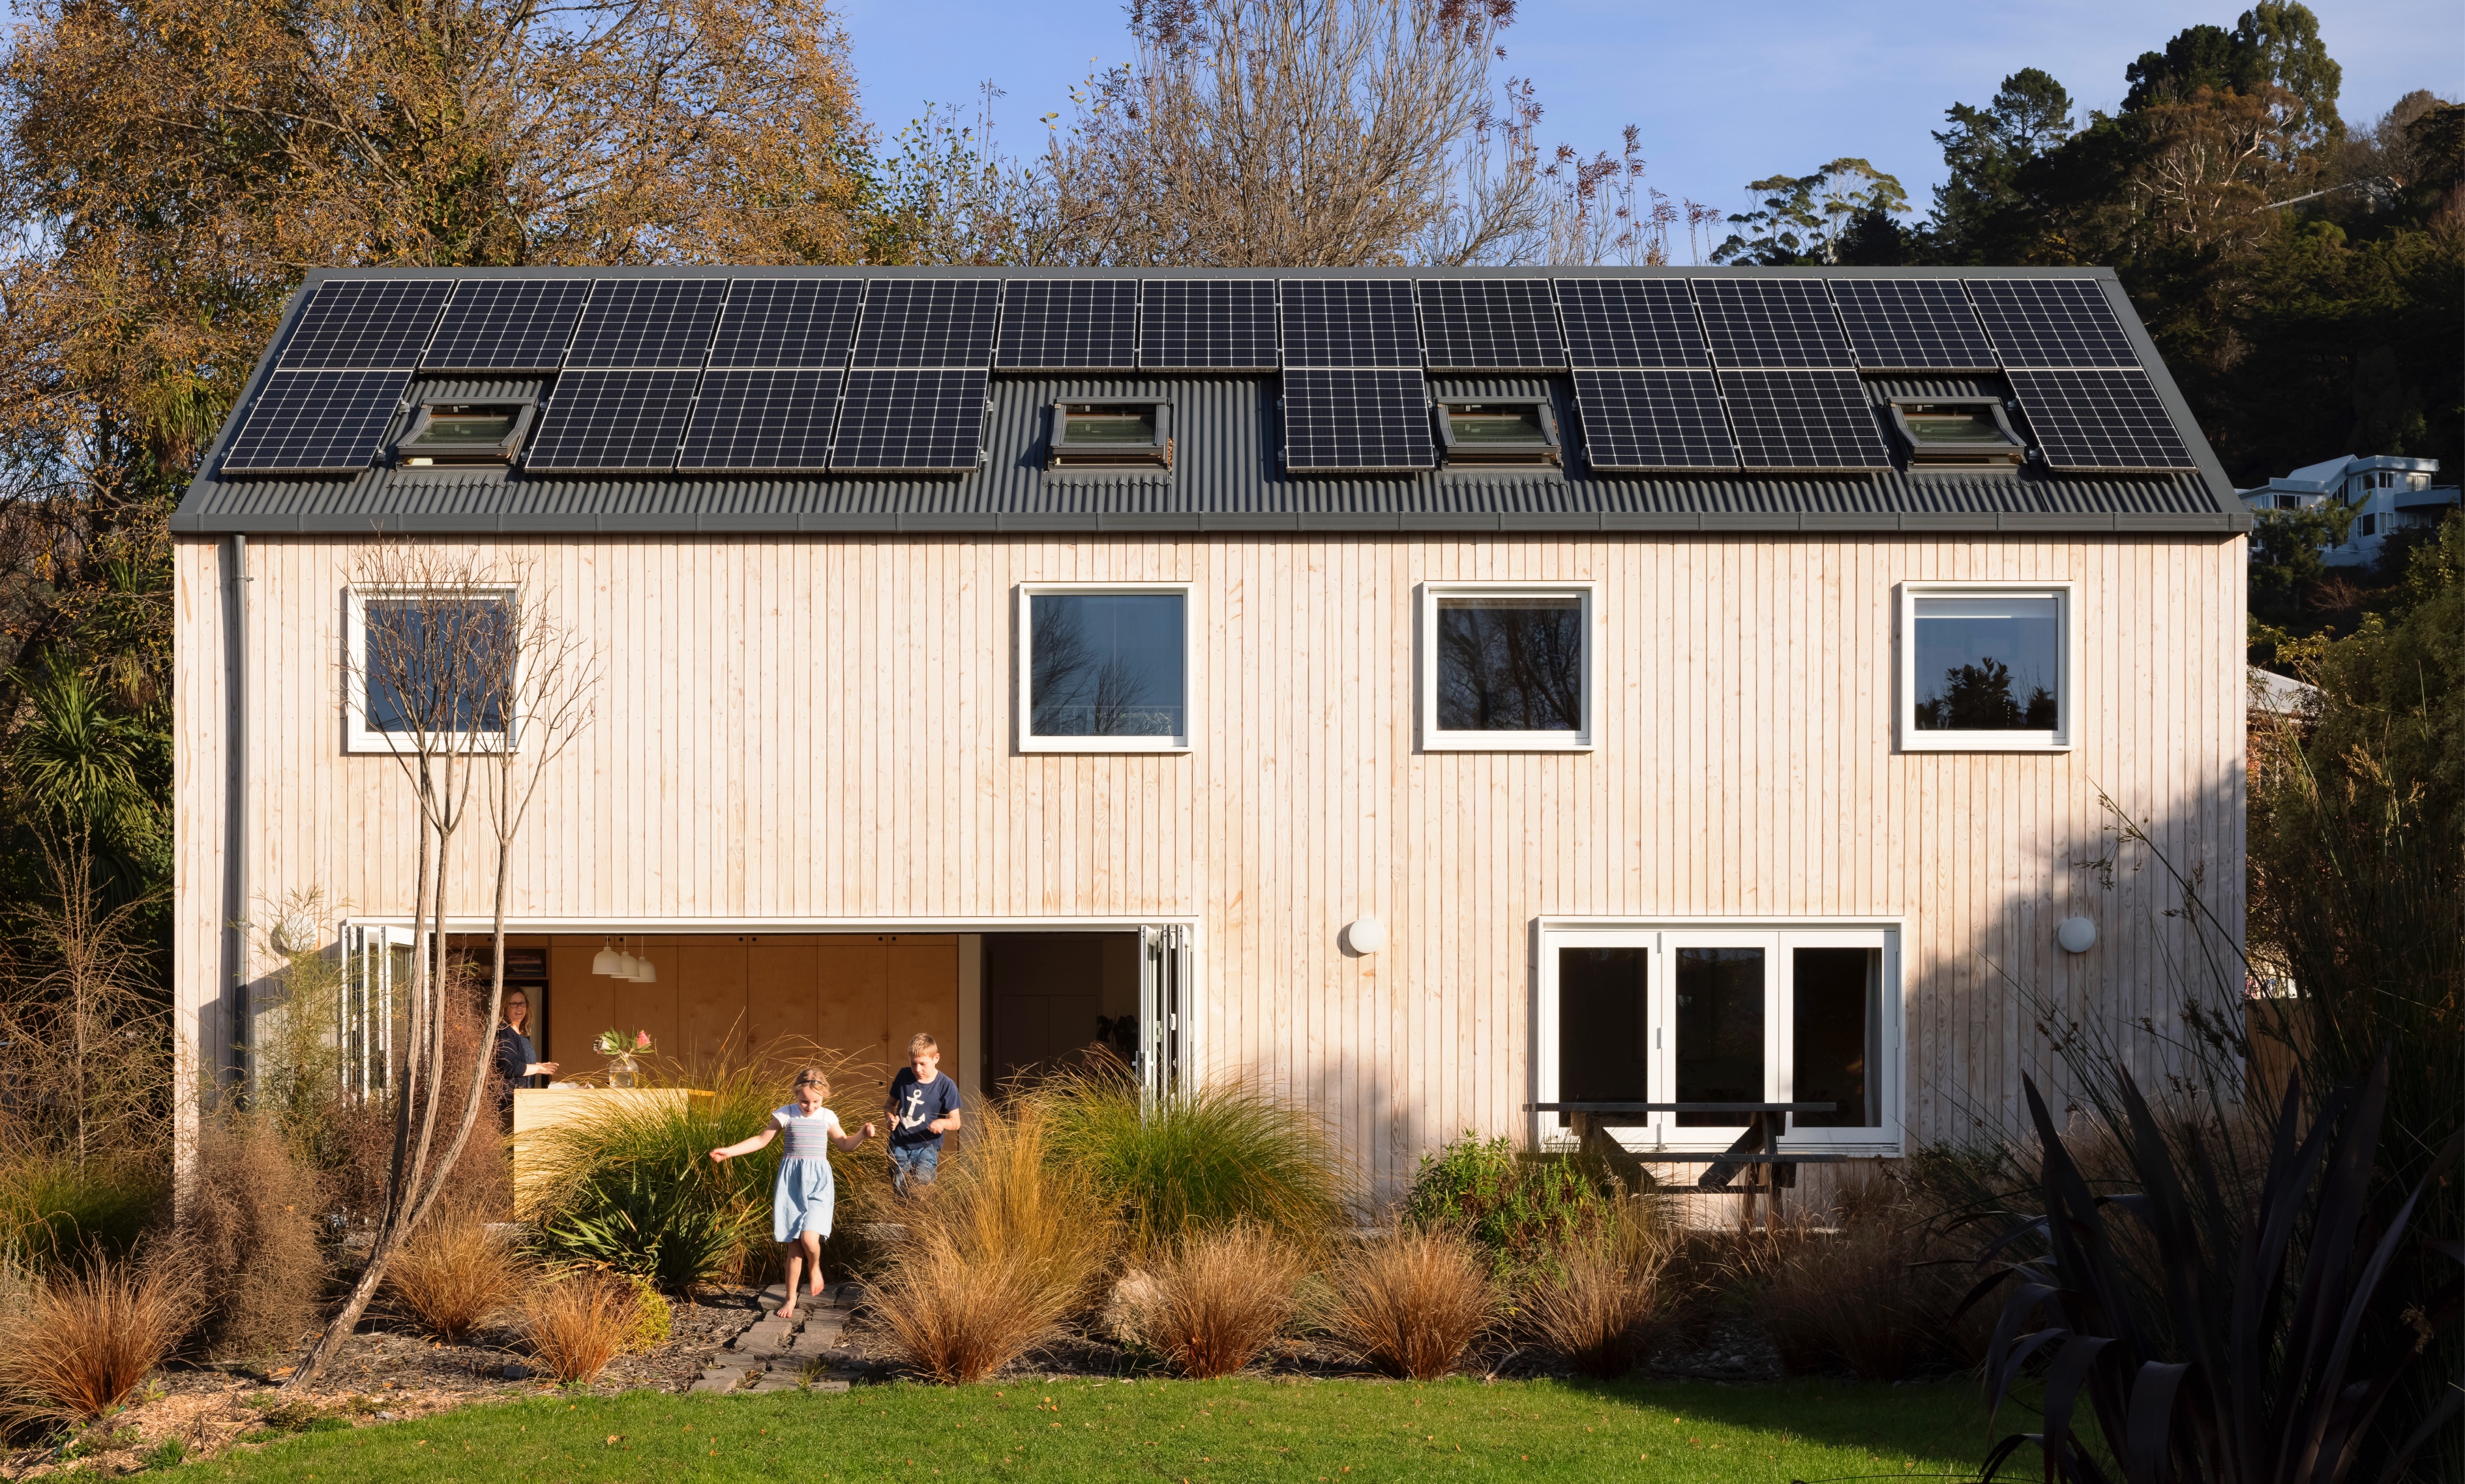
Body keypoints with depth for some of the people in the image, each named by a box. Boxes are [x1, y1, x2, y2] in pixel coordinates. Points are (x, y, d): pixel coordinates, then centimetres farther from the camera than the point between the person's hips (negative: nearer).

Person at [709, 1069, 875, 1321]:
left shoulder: (827, 1117, 4)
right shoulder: (786, 1114, -1)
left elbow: (845, 1143, 17)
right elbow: (761, 1140, 7)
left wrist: (863, 1135, -2)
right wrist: (729, 1151, 0)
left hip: (818, 1180, 0)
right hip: (791, 1180, 0)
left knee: (809, 1237, -21)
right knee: (793, 1246, 0)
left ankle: (815, 1267, 13)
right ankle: (791, 1298, 15)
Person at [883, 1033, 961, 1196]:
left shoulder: (946, 1086, -11)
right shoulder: (904, 1076, -2)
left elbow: (955, 1122, -9)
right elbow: (891, 1103, 13)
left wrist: (943, 1123, -32)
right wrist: (891, 1117, -9)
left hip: (926, 1146, -3)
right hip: (899, 1145, 3)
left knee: (921, 1188, -22)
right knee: (900, 1193, 7)